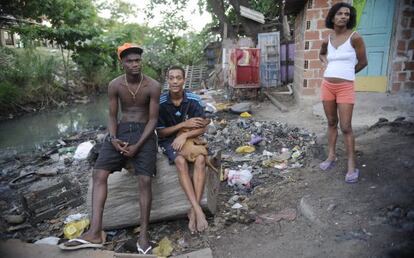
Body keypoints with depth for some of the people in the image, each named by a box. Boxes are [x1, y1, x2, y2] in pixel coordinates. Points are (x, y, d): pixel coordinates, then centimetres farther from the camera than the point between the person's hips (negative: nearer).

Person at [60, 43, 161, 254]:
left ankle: (144, 234, -7)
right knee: (99, 173, -14)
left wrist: (137, 146, -17)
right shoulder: (115, 85, -1)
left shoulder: (153, 86, -9)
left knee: (145, 180, -20)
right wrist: (113, 138, -14)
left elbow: (153, 119, -8)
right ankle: (95, 233, -14)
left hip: (144, 132, -3)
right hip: (121, 130, 3)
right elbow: (112, 116, 5)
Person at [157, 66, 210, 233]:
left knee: (200, 159, -31)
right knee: (181, 161, -34)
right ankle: (198, 210, -35)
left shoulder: (194, 100, -6)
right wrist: (184, 124, -16)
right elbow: (160, 132, -6)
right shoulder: (160, 102, -10)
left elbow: (202, 128, -6)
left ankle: (193, 211, -27)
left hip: (190, 137, 2)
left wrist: (184, 135, -24)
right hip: (169, 140, -1)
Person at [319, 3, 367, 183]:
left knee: (346, 127, -6)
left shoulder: (355, 37, -7)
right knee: (331, 123, 12)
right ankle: (331, 156, 24)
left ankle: (352, 166, 2)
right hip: (327, 85, 5)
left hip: (345, 87, -4)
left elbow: (363, 62, 2)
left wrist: (346, 73, 13)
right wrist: (327, 66, 10)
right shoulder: (327, 40, 6)